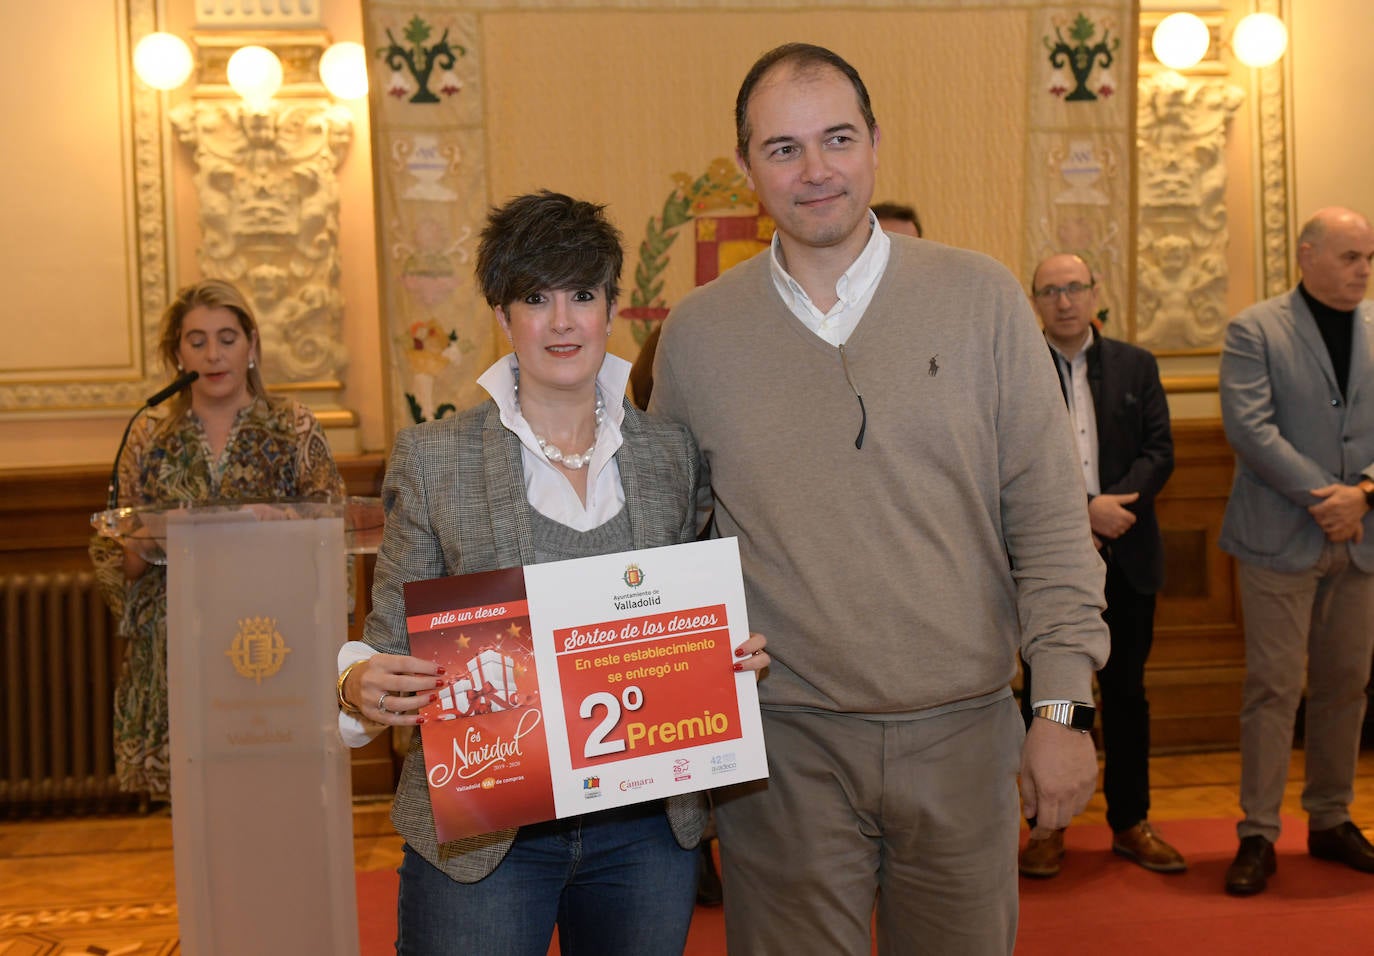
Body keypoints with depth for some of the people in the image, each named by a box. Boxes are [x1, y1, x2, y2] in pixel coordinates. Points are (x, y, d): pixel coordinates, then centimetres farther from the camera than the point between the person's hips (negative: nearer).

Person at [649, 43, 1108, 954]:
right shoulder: (697, 332, 1)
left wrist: (1066, 705, -5)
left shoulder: (980, 298, -2)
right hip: (784, 746, 0)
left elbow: (1049, 514, -2)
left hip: (964, 732, 0)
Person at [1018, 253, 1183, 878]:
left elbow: (1160, 452, 0)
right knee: (1043, 692, 5)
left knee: (1126, 692, 11)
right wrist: (1085, 510, -18)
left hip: (1126, 556, 3)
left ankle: (1130, 822, 23)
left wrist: (1111, 507, -15)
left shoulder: (1137, 366, 8)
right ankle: (1048, 826, 18)